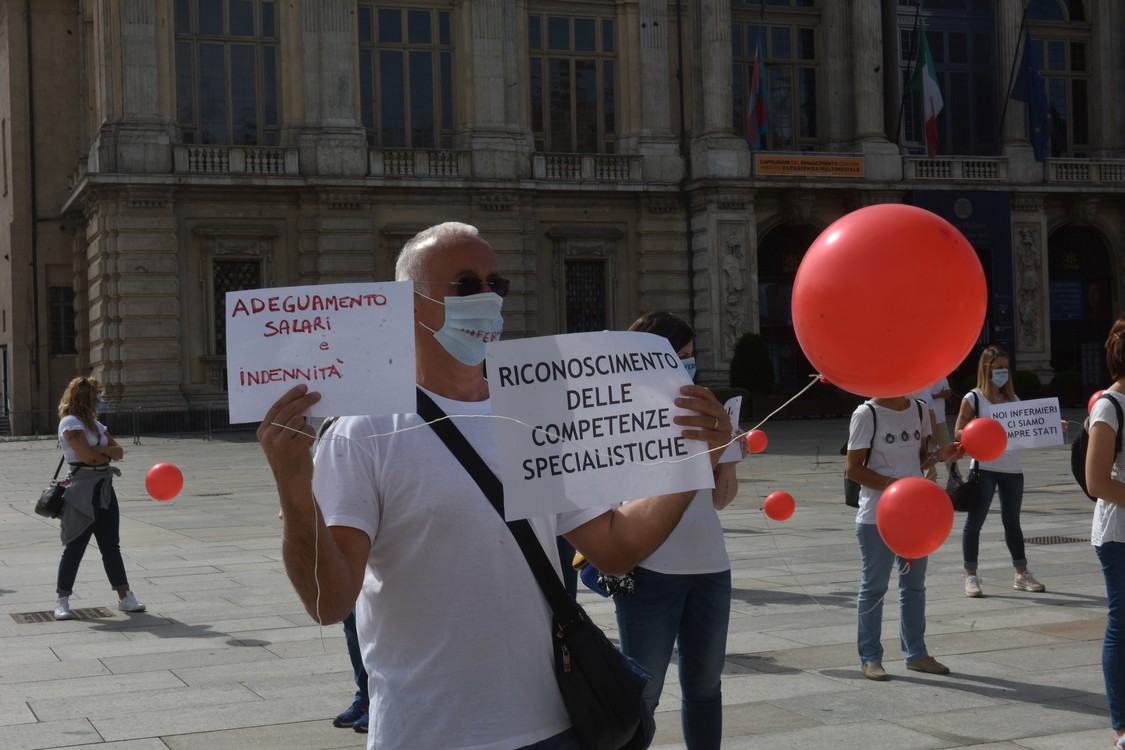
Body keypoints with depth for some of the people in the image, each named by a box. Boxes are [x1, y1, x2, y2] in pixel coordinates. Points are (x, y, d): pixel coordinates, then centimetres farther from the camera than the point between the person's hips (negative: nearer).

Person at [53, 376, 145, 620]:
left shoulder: (95, 424, 18)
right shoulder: (70, 422, -8)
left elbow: (119, 451, 10)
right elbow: (87, 455, -19)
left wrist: (99, 450, -9)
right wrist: (106, 451, 1)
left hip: (105, 489, 8)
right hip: (83, 491, -8)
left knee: (111, 545, 9)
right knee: (75, 546, -3)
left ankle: (125, 597, 12)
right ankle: (62, 601, 5)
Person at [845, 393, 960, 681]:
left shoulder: (919, 411, 6)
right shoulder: (866, 415, -12)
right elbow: (853, 468, -13)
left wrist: (940, 455, -6)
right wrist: (892, 484, -24)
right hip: (877, 516, -6)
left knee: (915, 585, 14)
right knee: (874, 587, 3)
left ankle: (915, 653, 26)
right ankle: (869, 657, 13)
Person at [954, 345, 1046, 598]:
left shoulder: (1013, 398, 12)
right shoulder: (973, 398, -3)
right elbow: (958, 433, -7)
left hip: (1012, 468, 5)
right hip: (984, 468, -5)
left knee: (1012, 521, 13)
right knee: (975, 522, -1)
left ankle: (1022, 575, 20)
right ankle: (971, 577, 5)